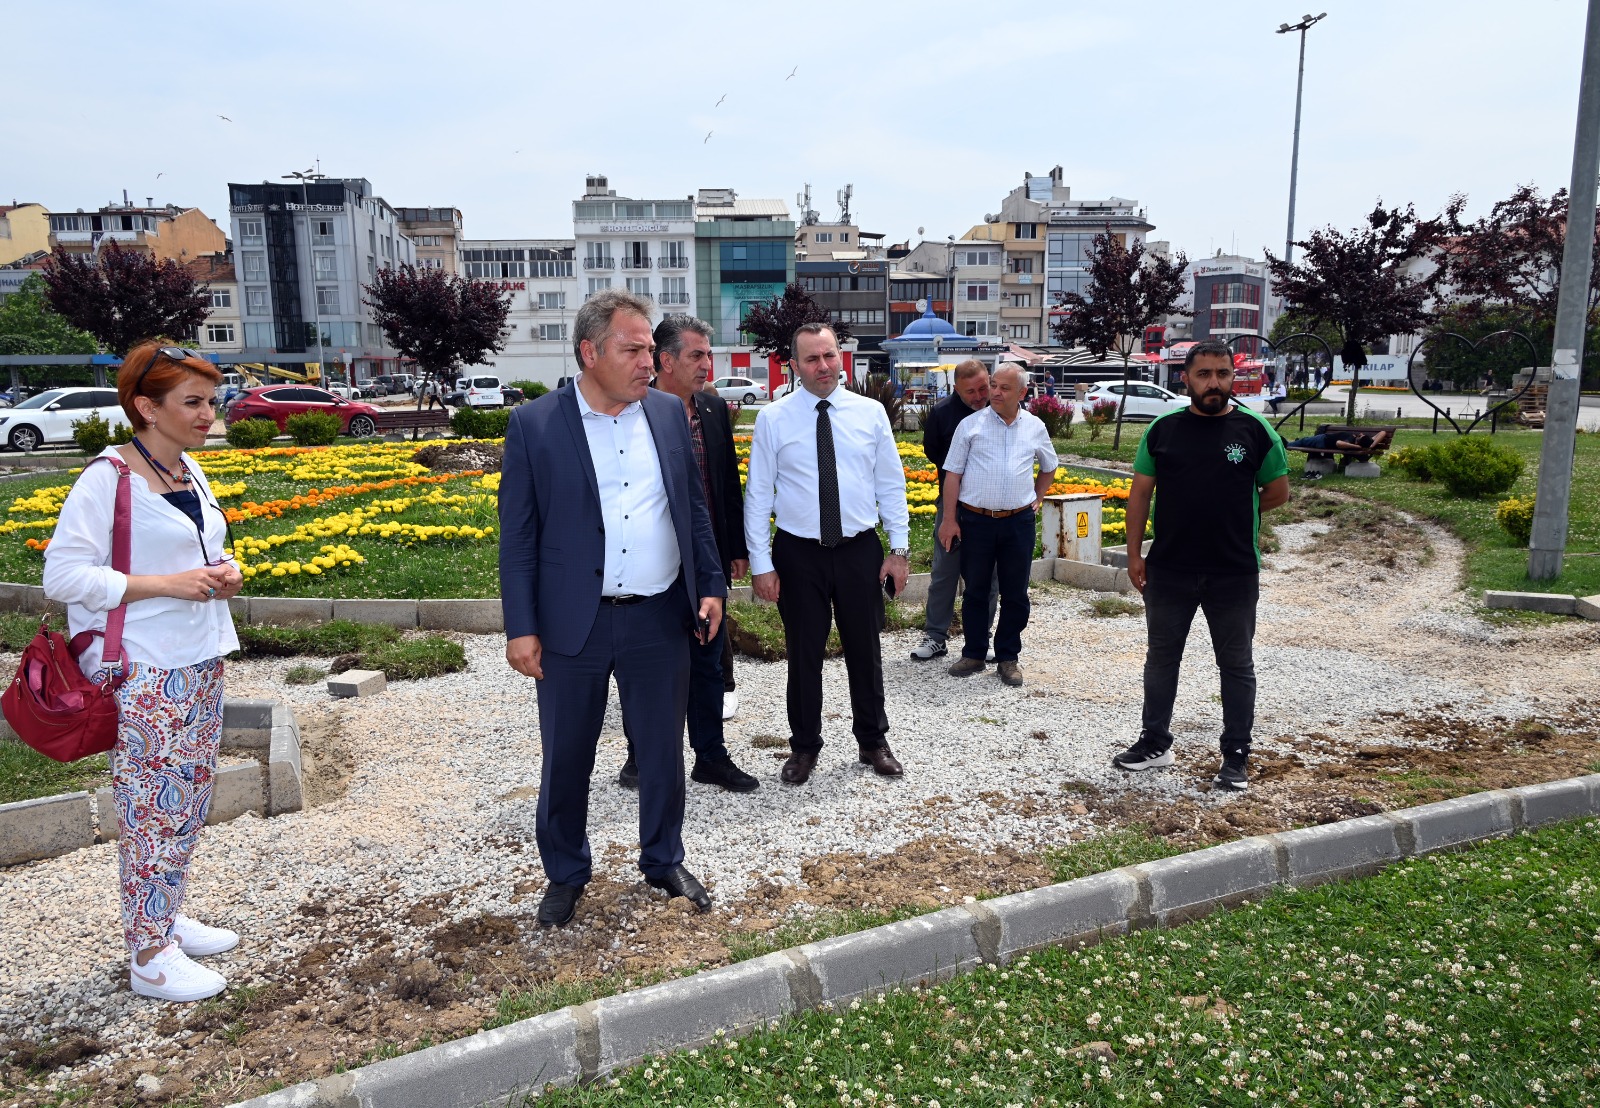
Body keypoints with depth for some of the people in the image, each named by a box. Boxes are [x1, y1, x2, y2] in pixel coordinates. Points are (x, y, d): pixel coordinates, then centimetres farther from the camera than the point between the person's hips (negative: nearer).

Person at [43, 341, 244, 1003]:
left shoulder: (190, 472, 9)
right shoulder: (108, 478, -14)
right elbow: (62, 575, -17)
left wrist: (223, 572, 2)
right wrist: (166, 585, -21)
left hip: (200, 665, 8)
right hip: (143, 674, -8)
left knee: (189, 801, 15)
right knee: (155, 809, 0)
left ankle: (164, 918, 32)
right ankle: (149, 958, 13)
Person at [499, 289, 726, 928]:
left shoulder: (669, 413, 4)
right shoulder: (534, 424, -6)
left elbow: (694, 508, 12)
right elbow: (517, 534, -5)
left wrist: (711, 585, 8)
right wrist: (521, 628, -8)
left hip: (661, 618, 3)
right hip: (573, 623, -2)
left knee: (664, 751, 14)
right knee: (565, 758, 11)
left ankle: (663, 861, 35)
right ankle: (565, 875, 33)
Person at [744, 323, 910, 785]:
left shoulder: (871, 412, 1)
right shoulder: (773, 419, -4)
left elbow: (891, 485, 4)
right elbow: (758, 495, -3)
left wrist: (899, 548, 0)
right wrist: (761, 565, -7)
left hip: (860, 551, 1)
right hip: (799, 554, -1)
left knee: (866, 651, 13)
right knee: (804, 655, 9)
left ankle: (872, 741, 33)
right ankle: (804, 747, 28)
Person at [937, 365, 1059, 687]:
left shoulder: (1035, 427, 7)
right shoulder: (971, 425, 0)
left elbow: (1049, 468, 24)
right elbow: (953, 474, 0)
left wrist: (1037, 500, 14)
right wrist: (949, 519, -4)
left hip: (1019, 521, 1)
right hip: (975, 519, -1)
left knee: (1015, 594, 7)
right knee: (975, 591, 9)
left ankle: (1008, 657, 19)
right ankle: (973, 654, 21)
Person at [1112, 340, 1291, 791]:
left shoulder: (1255, 430, -4)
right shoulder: (1163, 429, 0)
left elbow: (1277, 492, 5)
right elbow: (1140, 493, 3)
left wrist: (1232, 516, 2)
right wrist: (1134, 554, 0)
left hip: (1234, 572, -2)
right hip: (1168, 569, 2)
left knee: (1236, 664, 8)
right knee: (1161, 657, 13)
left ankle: (1236, 756, 20)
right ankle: (1155, 743, 28)